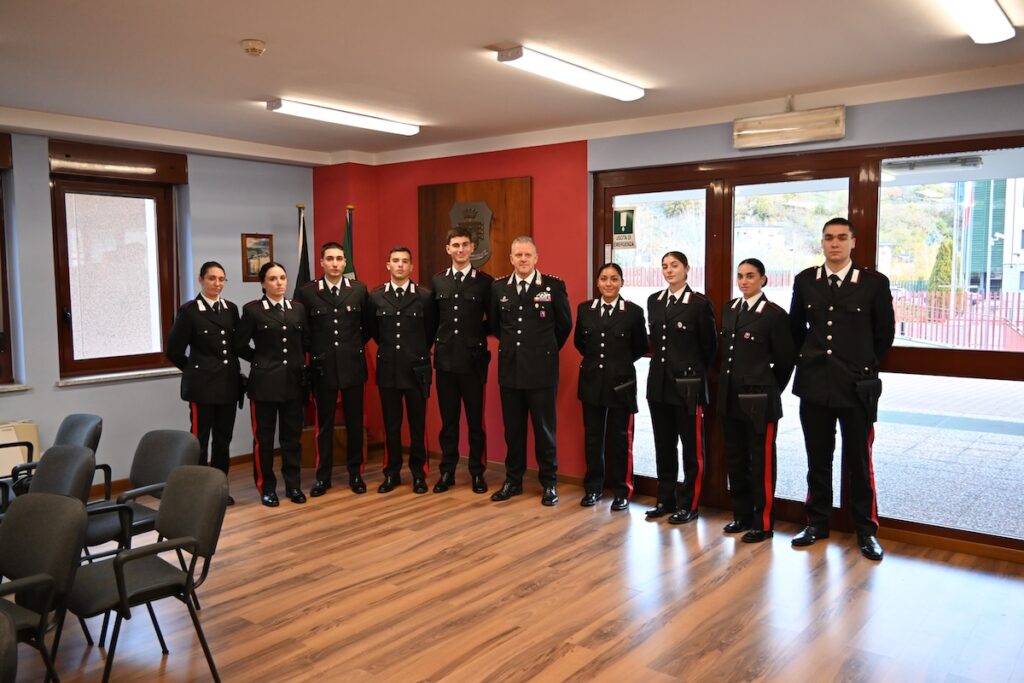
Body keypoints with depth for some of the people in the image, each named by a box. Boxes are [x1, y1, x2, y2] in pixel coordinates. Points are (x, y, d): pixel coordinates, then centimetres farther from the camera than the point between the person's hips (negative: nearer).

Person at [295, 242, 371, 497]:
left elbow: (367, 325, 12)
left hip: (352, 365, 1)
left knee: (355, 423, 8)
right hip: (322, 367, -1)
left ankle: (355, 473, 20)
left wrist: (356, 346, 10)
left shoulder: (359, 290, 2)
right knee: (324, 424, 7)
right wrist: (313, 350, 4)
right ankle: (323, 477, 16)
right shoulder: (307, 291, -1)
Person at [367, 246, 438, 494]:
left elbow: (431, 330, 8)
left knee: (418, 424, 6)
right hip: (387, 368, 2)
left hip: (416, 369, -2)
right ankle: (392, 473, 19)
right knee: (391, 425, 9)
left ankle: (419, 474, 17)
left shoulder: (425, 296, -3)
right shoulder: (375, 296, 2)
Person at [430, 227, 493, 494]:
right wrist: (436, 342, 6)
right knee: (448, 419, 10)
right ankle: (447, 472, 19)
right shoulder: (437, 281, 8)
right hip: (445, 359, 3)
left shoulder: (485, 282, -1)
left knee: (475, 419, 6)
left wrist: (476, 334, -1)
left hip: (473, 360, -2)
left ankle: (477, 472, 16)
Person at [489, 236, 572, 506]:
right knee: (512, 429, 11)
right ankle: (513, 481, 23)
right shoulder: (498, 287, 4)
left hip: (541, 370, -3)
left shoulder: (554, 286, -5)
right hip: (509, 369, 3)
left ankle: (549, 483, 18)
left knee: (544, 429, 5)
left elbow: (565, 324, 5)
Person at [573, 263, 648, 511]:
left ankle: (621, 491, 17)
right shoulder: (584, 309, 3)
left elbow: (641, 347, 4)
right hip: (592, 381, 3)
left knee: (619, 437, 6)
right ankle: (593, 488, 22)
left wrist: (620, 362, 8)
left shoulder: (633, 311, -5)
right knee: (592, 436, 10)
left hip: (621, 382, -2)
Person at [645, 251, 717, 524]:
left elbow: (709, 344, -1)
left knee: (691, 446, 3)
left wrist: (696, 371, 7)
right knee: (664, 445, 12)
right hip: (659, 381, 6)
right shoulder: (654, 300, 9)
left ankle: (689, 504, 13)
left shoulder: (700, 303, -7)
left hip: (688, 383, -5)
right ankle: (666, 500, 23)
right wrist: (662, 360, 14)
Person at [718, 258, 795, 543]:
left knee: (761, 462, 2)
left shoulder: (775, 314, -8)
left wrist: (769, 392, 4)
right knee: (735, 459, 14)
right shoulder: (729, 309, 11)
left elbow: (785, 360, -4)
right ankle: (741, 515, 27)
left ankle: (763, 524, 13)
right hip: (730, 397, 6)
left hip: (759, 400, -6)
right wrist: (727, 386, 14)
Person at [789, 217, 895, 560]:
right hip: (814, 384, 3)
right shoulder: (805, 281, 4)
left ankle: (866, 530, 19)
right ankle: (817, 523, 25)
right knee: (817, 459, 12)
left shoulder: (874, 282, -4)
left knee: (859, 462, 6)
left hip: (857, 387, -2)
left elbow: (885, 334, 6)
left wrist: (864, 366, 11)